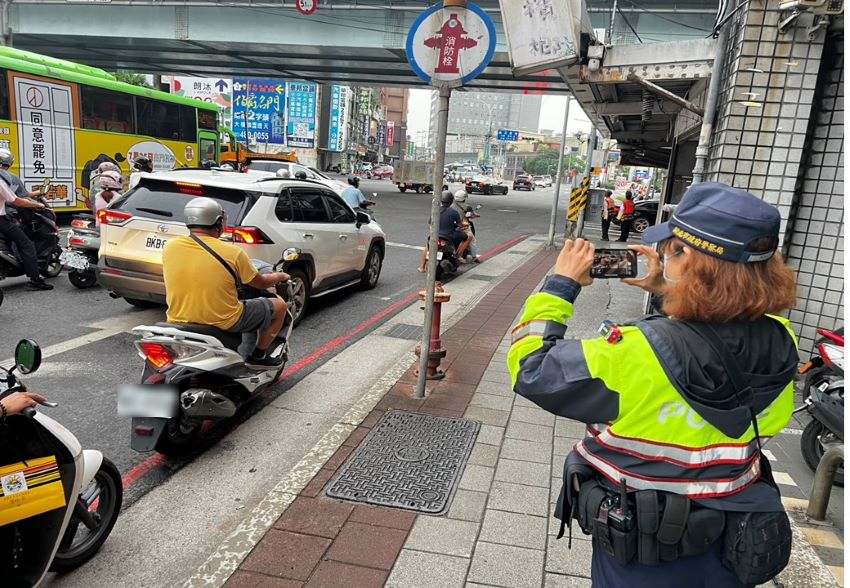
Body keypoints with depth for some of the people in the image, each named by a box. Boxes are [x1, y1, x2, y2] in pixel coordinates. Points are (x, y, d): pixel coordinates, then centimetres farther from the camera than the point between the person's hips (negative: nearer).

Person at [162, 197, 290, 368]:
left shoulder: (170, 247, -4)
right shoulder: (231, 253, -14)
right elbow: (261, 283, 0)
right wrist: (279, 276, 21)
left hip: (179, 321, 5)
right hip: (224, 322, -5)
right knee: (279, 305, 14)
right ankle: (258, 356, 20)